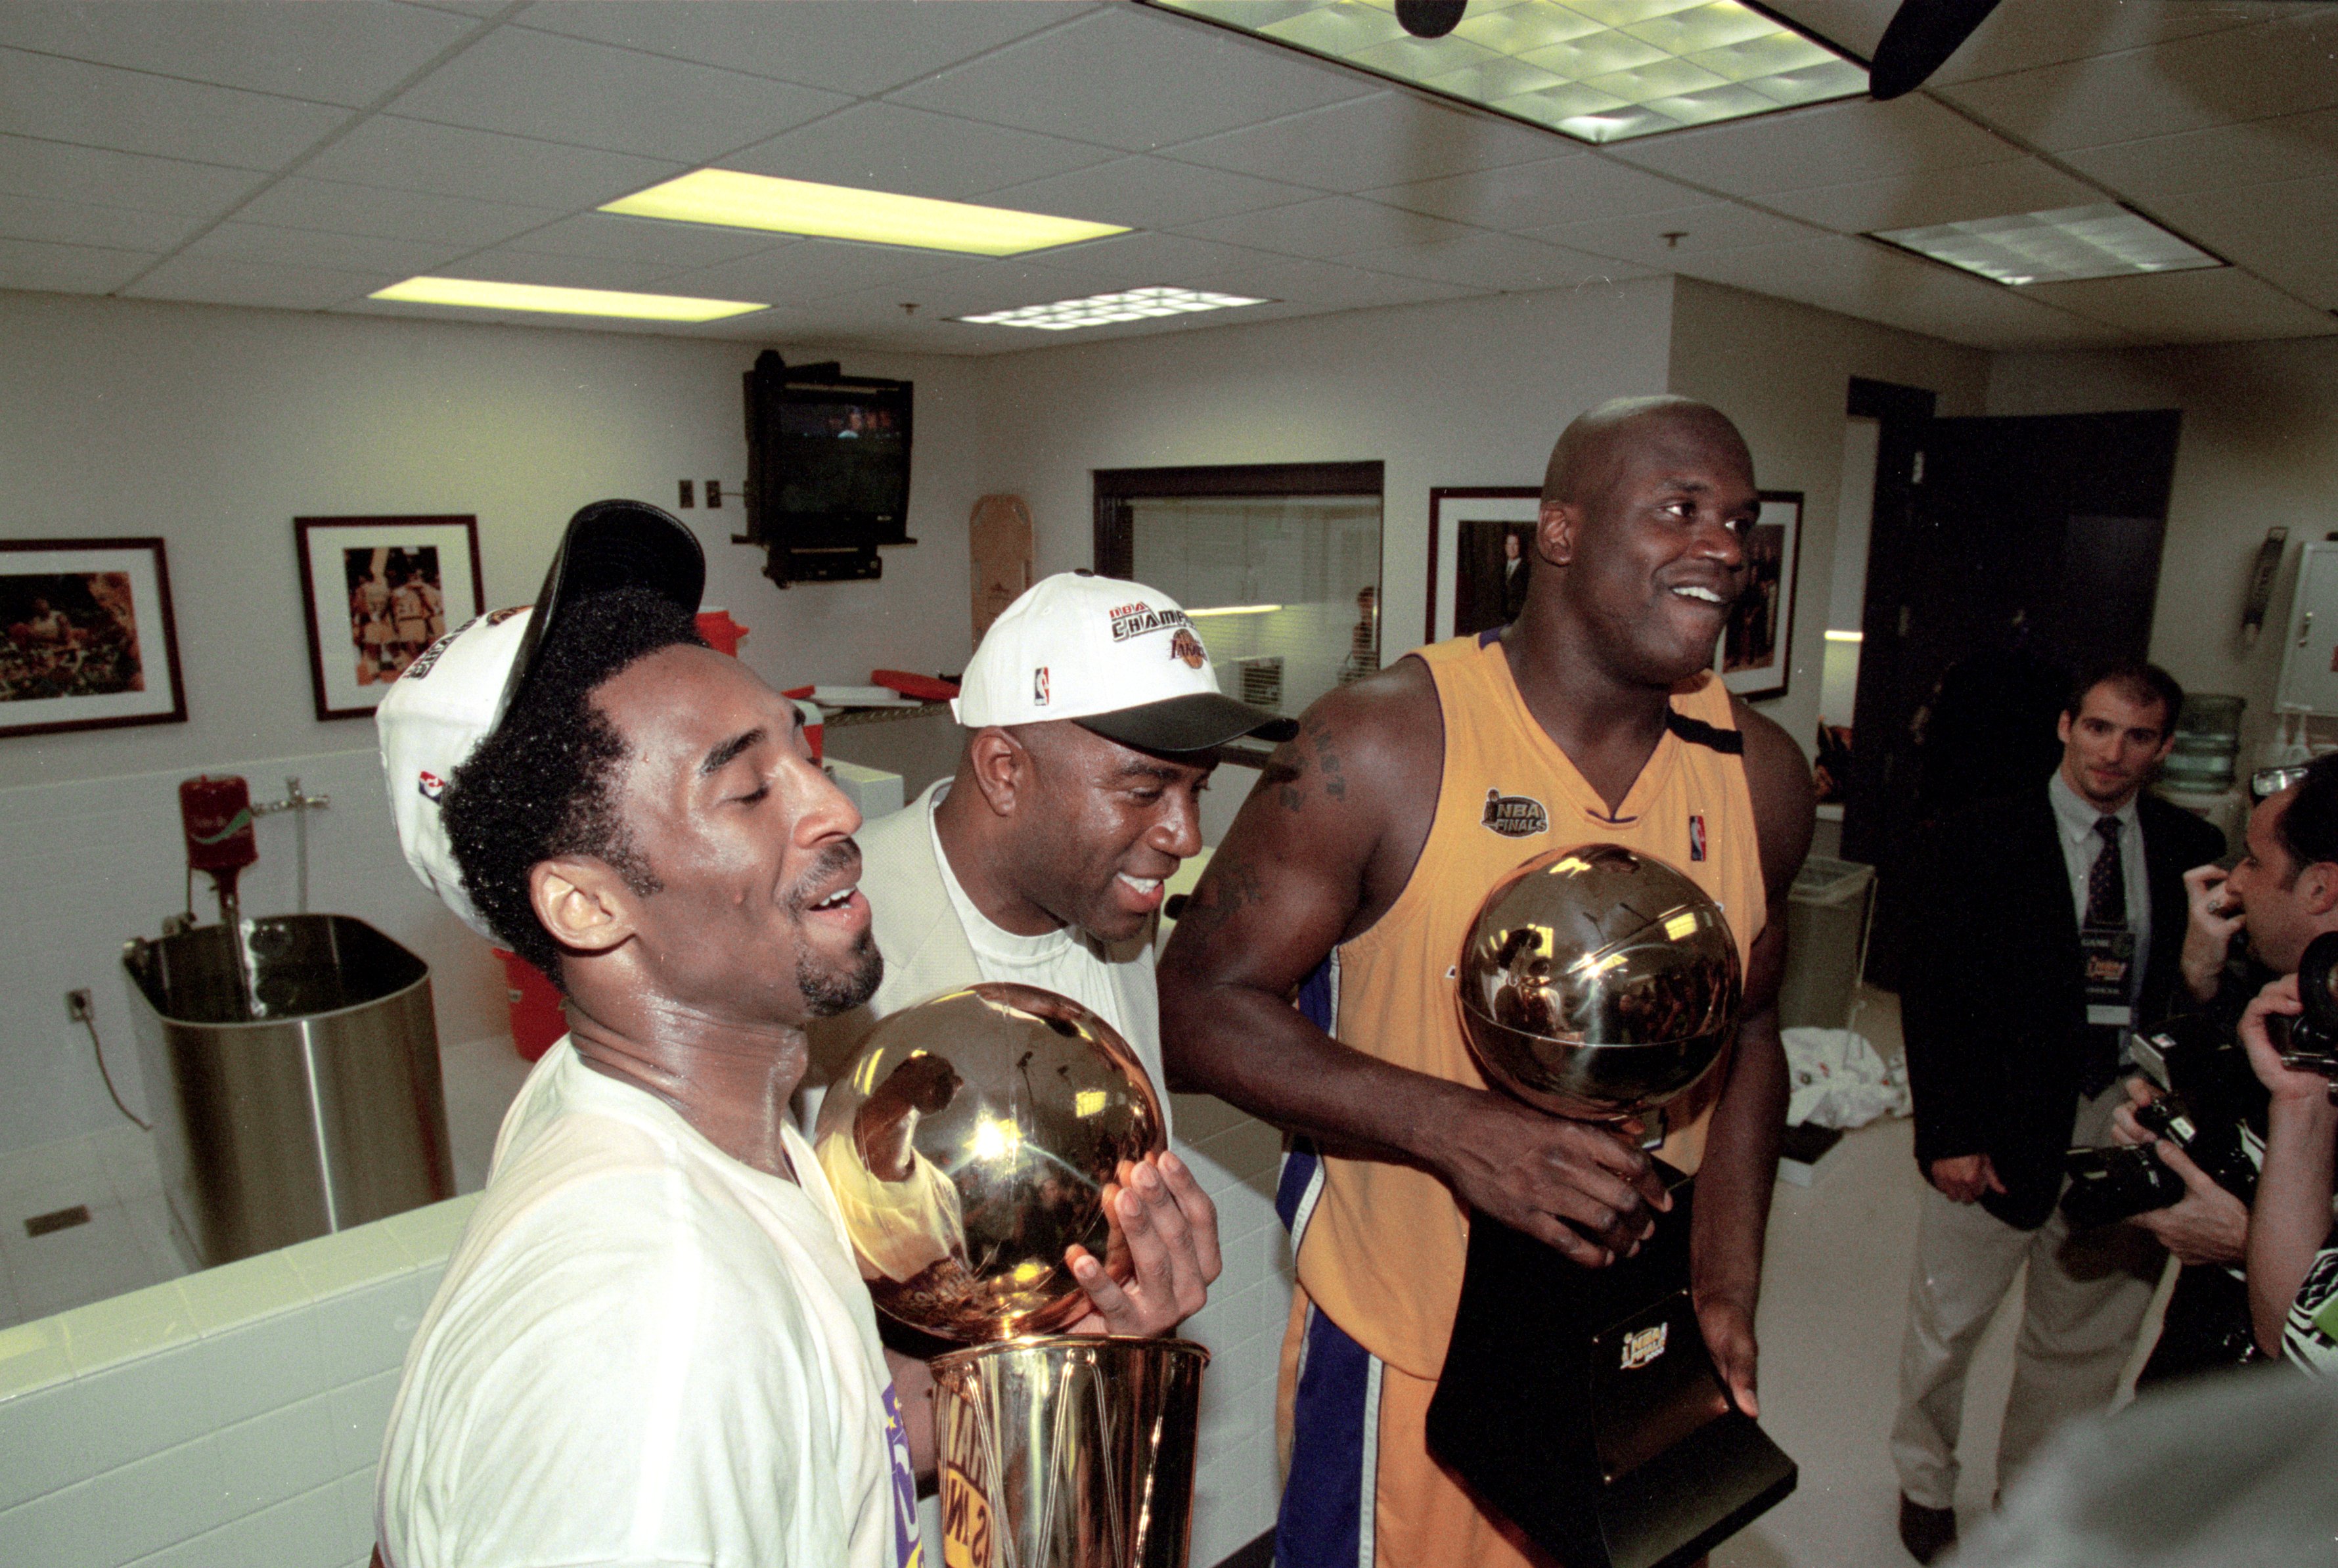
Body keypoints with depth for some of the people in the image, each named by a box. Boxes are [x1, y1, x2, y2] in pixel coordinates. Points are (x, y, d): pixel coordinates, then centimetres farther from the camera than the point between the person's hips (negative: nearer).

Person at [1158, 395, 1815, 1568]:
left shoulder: (1759, 779, -2)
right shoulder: (1383, 747, -19)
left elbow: (1745, 1035, 11)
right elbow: (1200, 1009, -16)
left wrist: (1725, 1291, 2)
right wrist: (1455, 1128, -28)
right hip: (1403, 1348, -4)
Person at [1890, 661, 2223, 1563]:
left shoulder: (2193, 853, 3)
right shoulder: (1981, 839, -8)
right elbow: (1933, 996, -8)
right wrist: (1950, 1132, -12)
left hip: (2130, 1128, 3)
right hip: (2003, 1125, -3)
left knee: (2088, 1336, 18)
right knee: (1948, 1321, 13)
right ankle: (1925, 1482, 38)